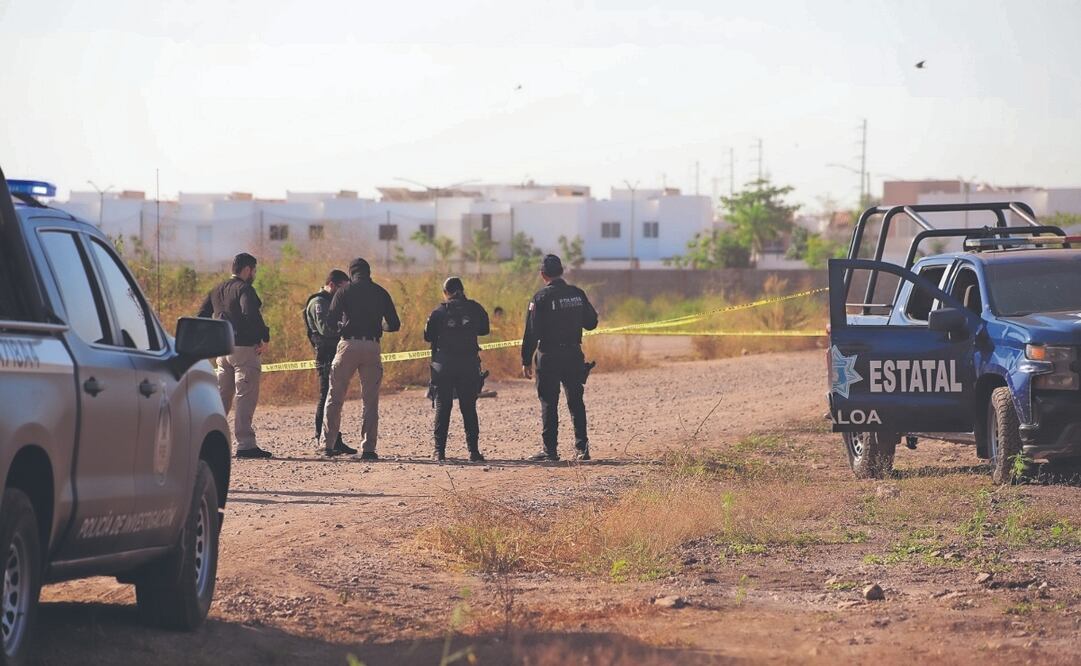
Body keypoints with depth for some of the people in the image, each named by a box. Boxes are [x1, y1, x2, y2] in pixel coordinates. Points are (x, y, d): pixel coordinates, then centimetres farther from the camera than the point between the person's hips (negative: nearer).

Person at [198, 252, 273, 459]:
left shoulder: (217, 291, 15)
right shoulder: (244, 289, -10)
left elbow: (201, 317, 14)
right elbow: (250, 314, -26)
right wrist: (265, 337, -18)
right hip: (244, 348, -8)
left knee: (222, 396, 15)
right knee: (246, 397, -6)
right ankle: (244, 444, -10)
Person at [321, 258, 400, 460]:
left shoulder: (345, 291, 2)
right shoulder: (380, 293, 8)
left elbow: (330, 320, -6)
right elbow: (394, 325, 9)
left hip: (349, 345, -2)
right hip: (372, 347, 2)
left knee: (335, 397, 7)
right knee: (370, 401, 6)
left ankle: (328, 444, 5)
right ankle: (368, 448, 1)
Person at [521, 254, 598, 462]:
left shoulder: (541, 298, -11)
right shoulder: (577, 294, 2)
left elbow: (532, 333, -12)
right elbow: (591, 322, 11)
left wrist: (526, 361, -6)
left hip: (549, 357, -4)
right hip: (574, 355, 4)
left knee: (549, 404, 2)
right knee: (576, 401, 11)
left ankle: (550, 450, 2)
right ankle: (582, 447, 9)